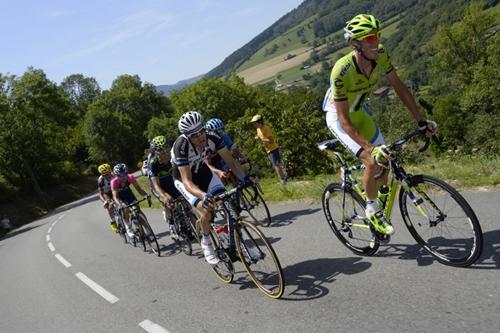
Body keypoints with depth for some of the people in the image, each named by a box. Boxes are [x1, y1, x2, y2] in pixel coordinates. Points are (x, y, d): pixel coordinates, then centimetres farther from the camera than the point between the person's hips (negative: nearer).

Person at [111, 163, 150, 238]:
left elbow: (138, 188, -29)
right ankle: (129, 229, -4)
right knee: (125, 210, -24)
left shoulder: (130, 177, -32)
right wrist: (120, 204, -60)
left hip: (128, 192, 2)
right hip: (119, 195, -2)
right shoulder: (114, 182, -37)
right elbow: (115, 196, -39)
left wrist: (146, 195, -48)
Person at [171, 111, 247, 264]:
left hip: (202, 171, 4)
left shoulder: (212, 137, -27)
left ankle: (232, 241, 8)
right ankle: (206, 242, 5)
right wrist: (203, 195, -60)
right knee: (207, 210, -23)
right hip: (184, 178, -4)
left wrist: (243, 178, -39)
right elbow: (187, 181, -42)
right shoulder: (181, 146, -38)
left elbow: (230, 161, -21)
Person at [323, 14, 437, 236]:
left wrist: (421, 122, -12)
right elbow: (344, 120, -33)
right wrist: (371, 148, -41)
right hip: (338, 116, -6)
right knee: (373, 163, -21)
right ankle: (372, 211, 5)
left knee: (386, 164, 3)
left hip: (359, 112, 6)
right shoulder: (341, 71, -36)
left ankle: (372, 196, 34)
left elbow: (399, 87, -8)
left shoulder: (380, 55, -20)